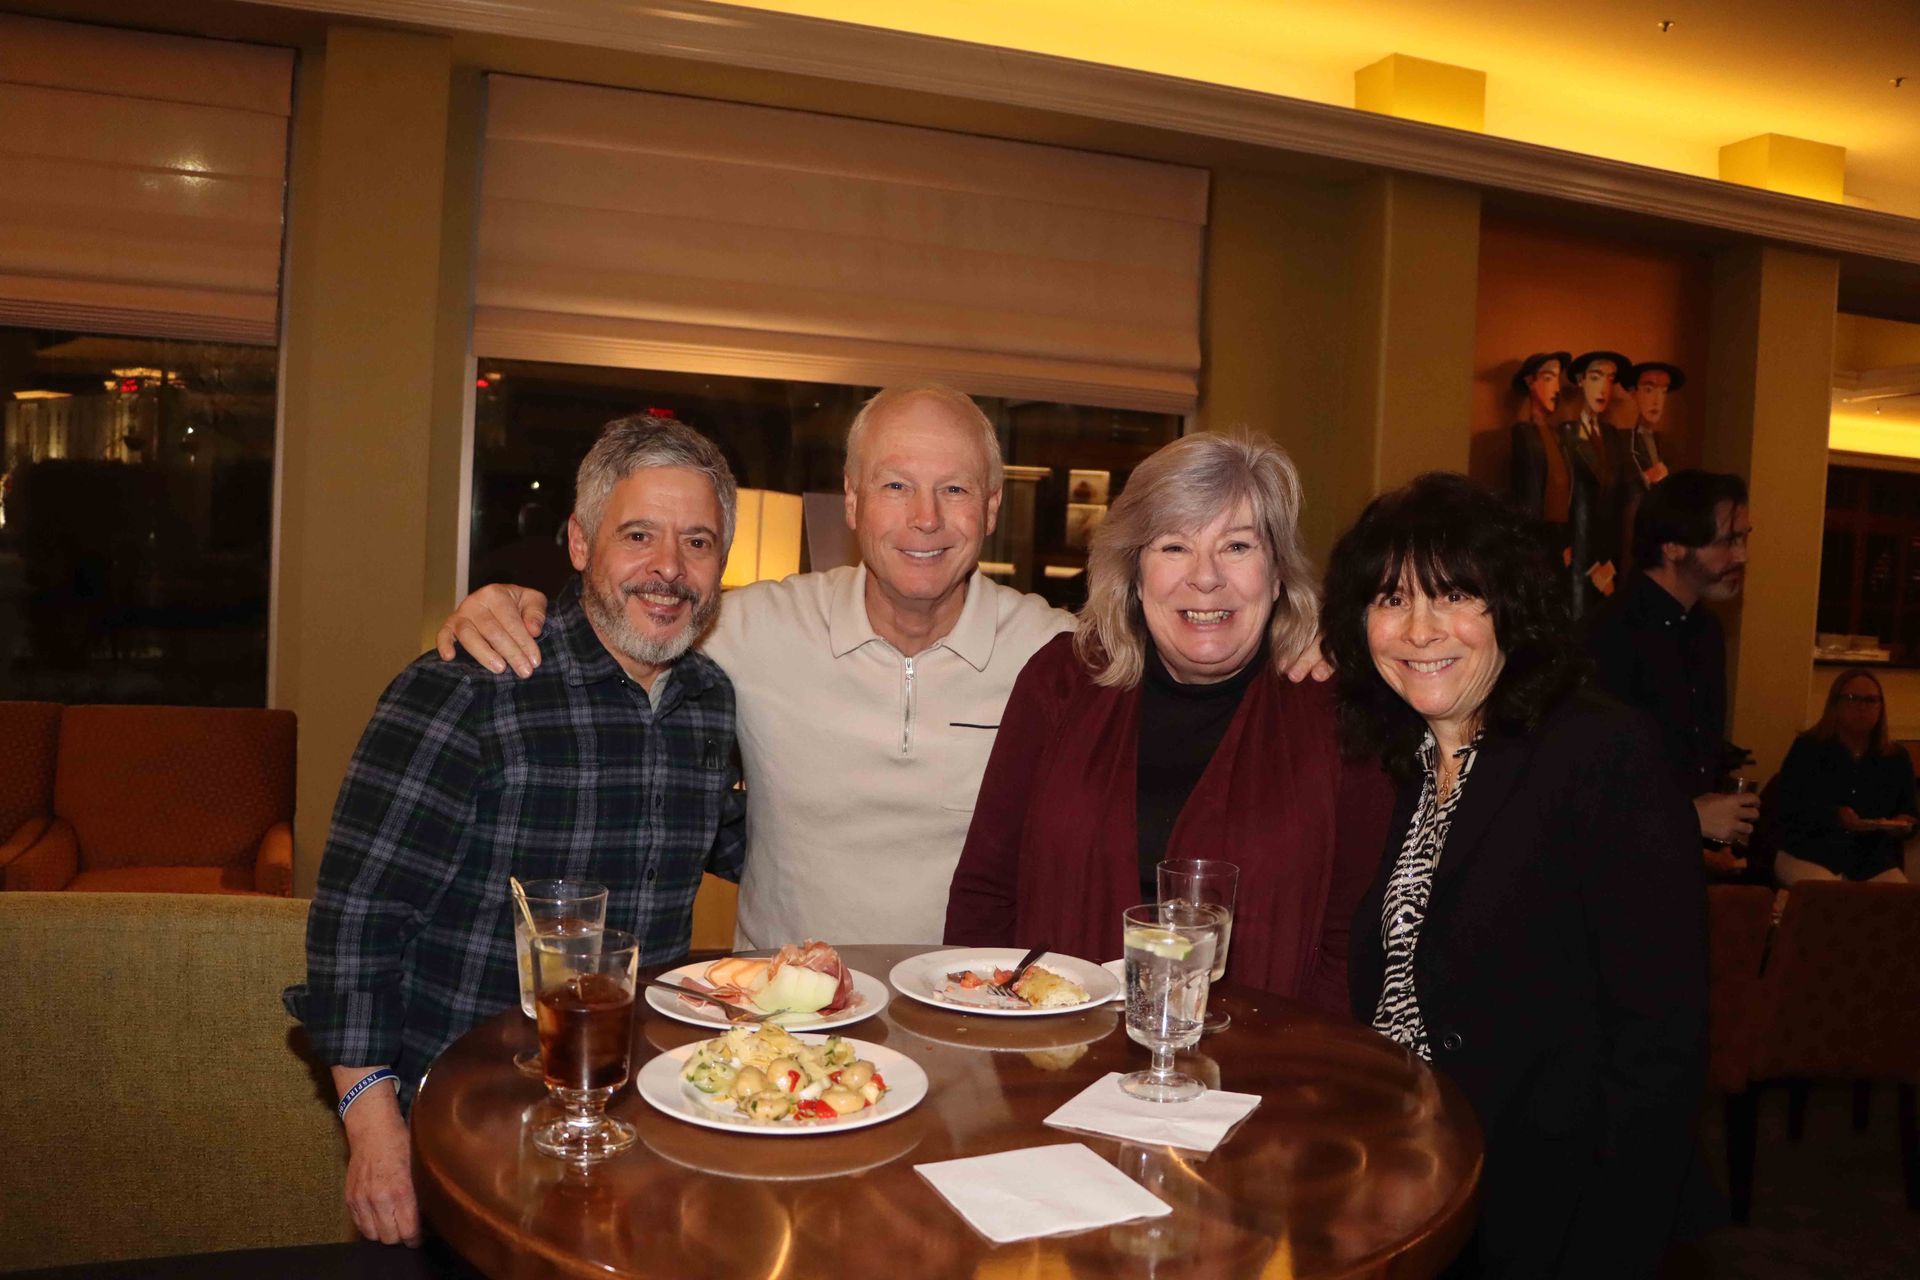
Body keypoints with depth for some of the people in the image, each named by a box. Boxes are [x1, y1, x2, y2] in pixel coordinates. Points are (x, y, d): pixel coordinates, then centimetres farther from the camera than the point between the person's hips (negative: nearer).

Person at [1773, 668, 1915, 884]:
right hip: (1807, 856, -4)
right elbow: (1788, 804, -9)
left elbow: (1909, 810, 17)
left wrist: (1904, 824, -7)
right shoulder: (1806, 749, 0)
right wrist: (1834, 816, -25)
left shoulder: (1897, 758, 12)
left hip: (1873, 864, 5)